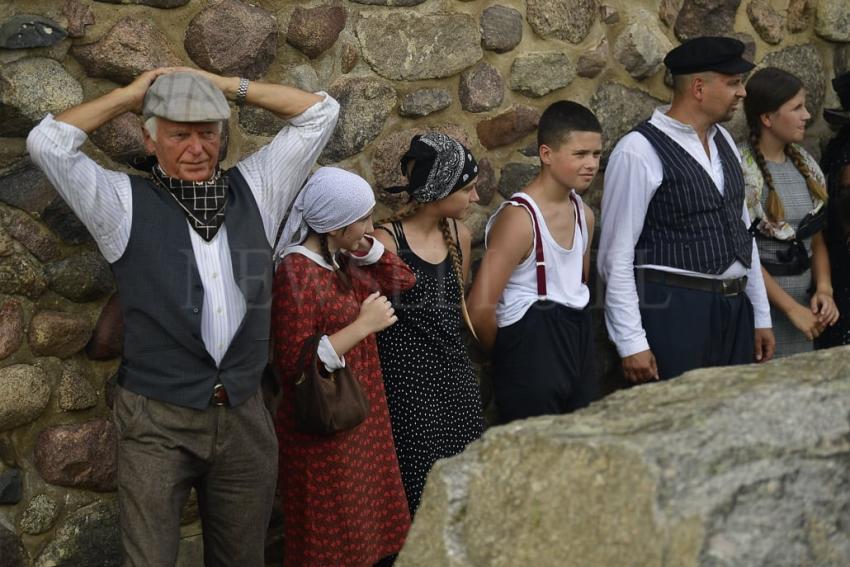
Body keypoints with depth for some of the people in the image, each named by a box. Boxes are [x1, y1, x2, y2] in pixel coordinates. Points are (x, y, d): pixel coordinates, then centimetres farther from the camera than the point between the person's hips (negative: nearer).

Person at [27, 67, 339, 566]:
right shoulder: (126, 203, -1)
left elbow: (320, 113, 10)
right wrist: (130, 94, -1)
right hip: (156, 422, -3)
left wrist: (226, 85, 5)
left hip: (245, 417, 4)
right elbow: (47, 142, -11)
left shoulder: (255, 189, 8)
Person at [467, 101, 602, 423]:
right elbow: (480, 309, -20)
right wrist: (509, 354, -3)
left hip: (578, 347, 8)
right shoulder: (520, 219, -18)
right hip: (532, 353, -8)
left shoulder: (583, 213, 8)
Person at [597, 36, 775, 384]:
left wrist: (761, 316, 15)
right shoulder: (639, 151, -13)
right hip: (672, 310, -7)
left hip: (734, 309, 7)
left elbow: (743, 233, 16)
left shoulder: (724, 141, 11)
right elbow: (616, 257, -13)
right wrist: (631, 343, -15)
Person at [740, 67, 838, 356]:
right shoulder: (741, 169, -13)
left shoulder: (805, 164, 8)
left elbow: (816, 239, 14)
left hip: (804, 303, 6)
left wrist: (824, 289, -3)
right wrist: (792, 308, -15)